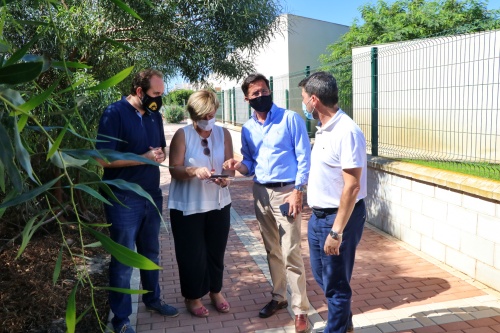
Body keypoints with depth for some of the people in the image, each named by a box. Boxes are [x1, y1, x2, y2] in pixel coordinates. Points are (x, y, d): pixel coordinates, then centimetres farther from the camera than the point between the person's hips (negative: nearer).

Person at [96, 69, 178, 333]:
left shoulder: (154, 115, 7)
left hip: (152, 196, 7)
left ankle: (152, 299, 38)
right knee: (123, 261, 4)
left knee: (150, 253, 20)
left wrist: (160, 155, -7)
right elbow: (103, 159, -19)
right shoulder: (115, 113, -14)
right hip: (124, 200, -6)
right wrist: (144, 158, -23)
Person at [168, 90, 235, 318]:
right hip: (187, 205, -3)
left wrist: (225, 177, -21)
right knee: (192, 253, 6)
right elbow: (174, 169, -12)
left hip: (218, 203, 3)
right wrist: (193, 171, -31)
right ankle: (193, 296, 27)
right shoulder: (182, 135, -8)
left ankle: (215, 291, 35)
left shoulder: (223, 134, 2)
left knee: (216, 251, 13)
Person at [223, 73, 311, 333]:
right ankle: (278, 297, 31)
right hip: (260, 192, 6)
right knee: (272, 251, 15)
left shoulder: (290, 119, -7)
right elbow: (250, 165, 12)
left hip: (286, 192, -5)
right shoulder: (247, 128, 8)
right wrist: (238, 166, -10)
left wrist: (297, 191, -16)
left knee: (290, 253, -6)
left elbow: (304, 157, -9)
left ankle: (300, 309, 5)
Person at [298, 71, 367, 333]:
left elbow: (352, 187, -24)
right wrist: (318, 217, 18)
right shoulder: (324, 129, 9)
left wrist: (336, 231, -23)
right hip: (318, 216, 10)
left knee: (335, 283, 7)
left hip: (339, 217, -9)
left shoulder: (347, 132, -21)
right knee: (322, 276, 22)